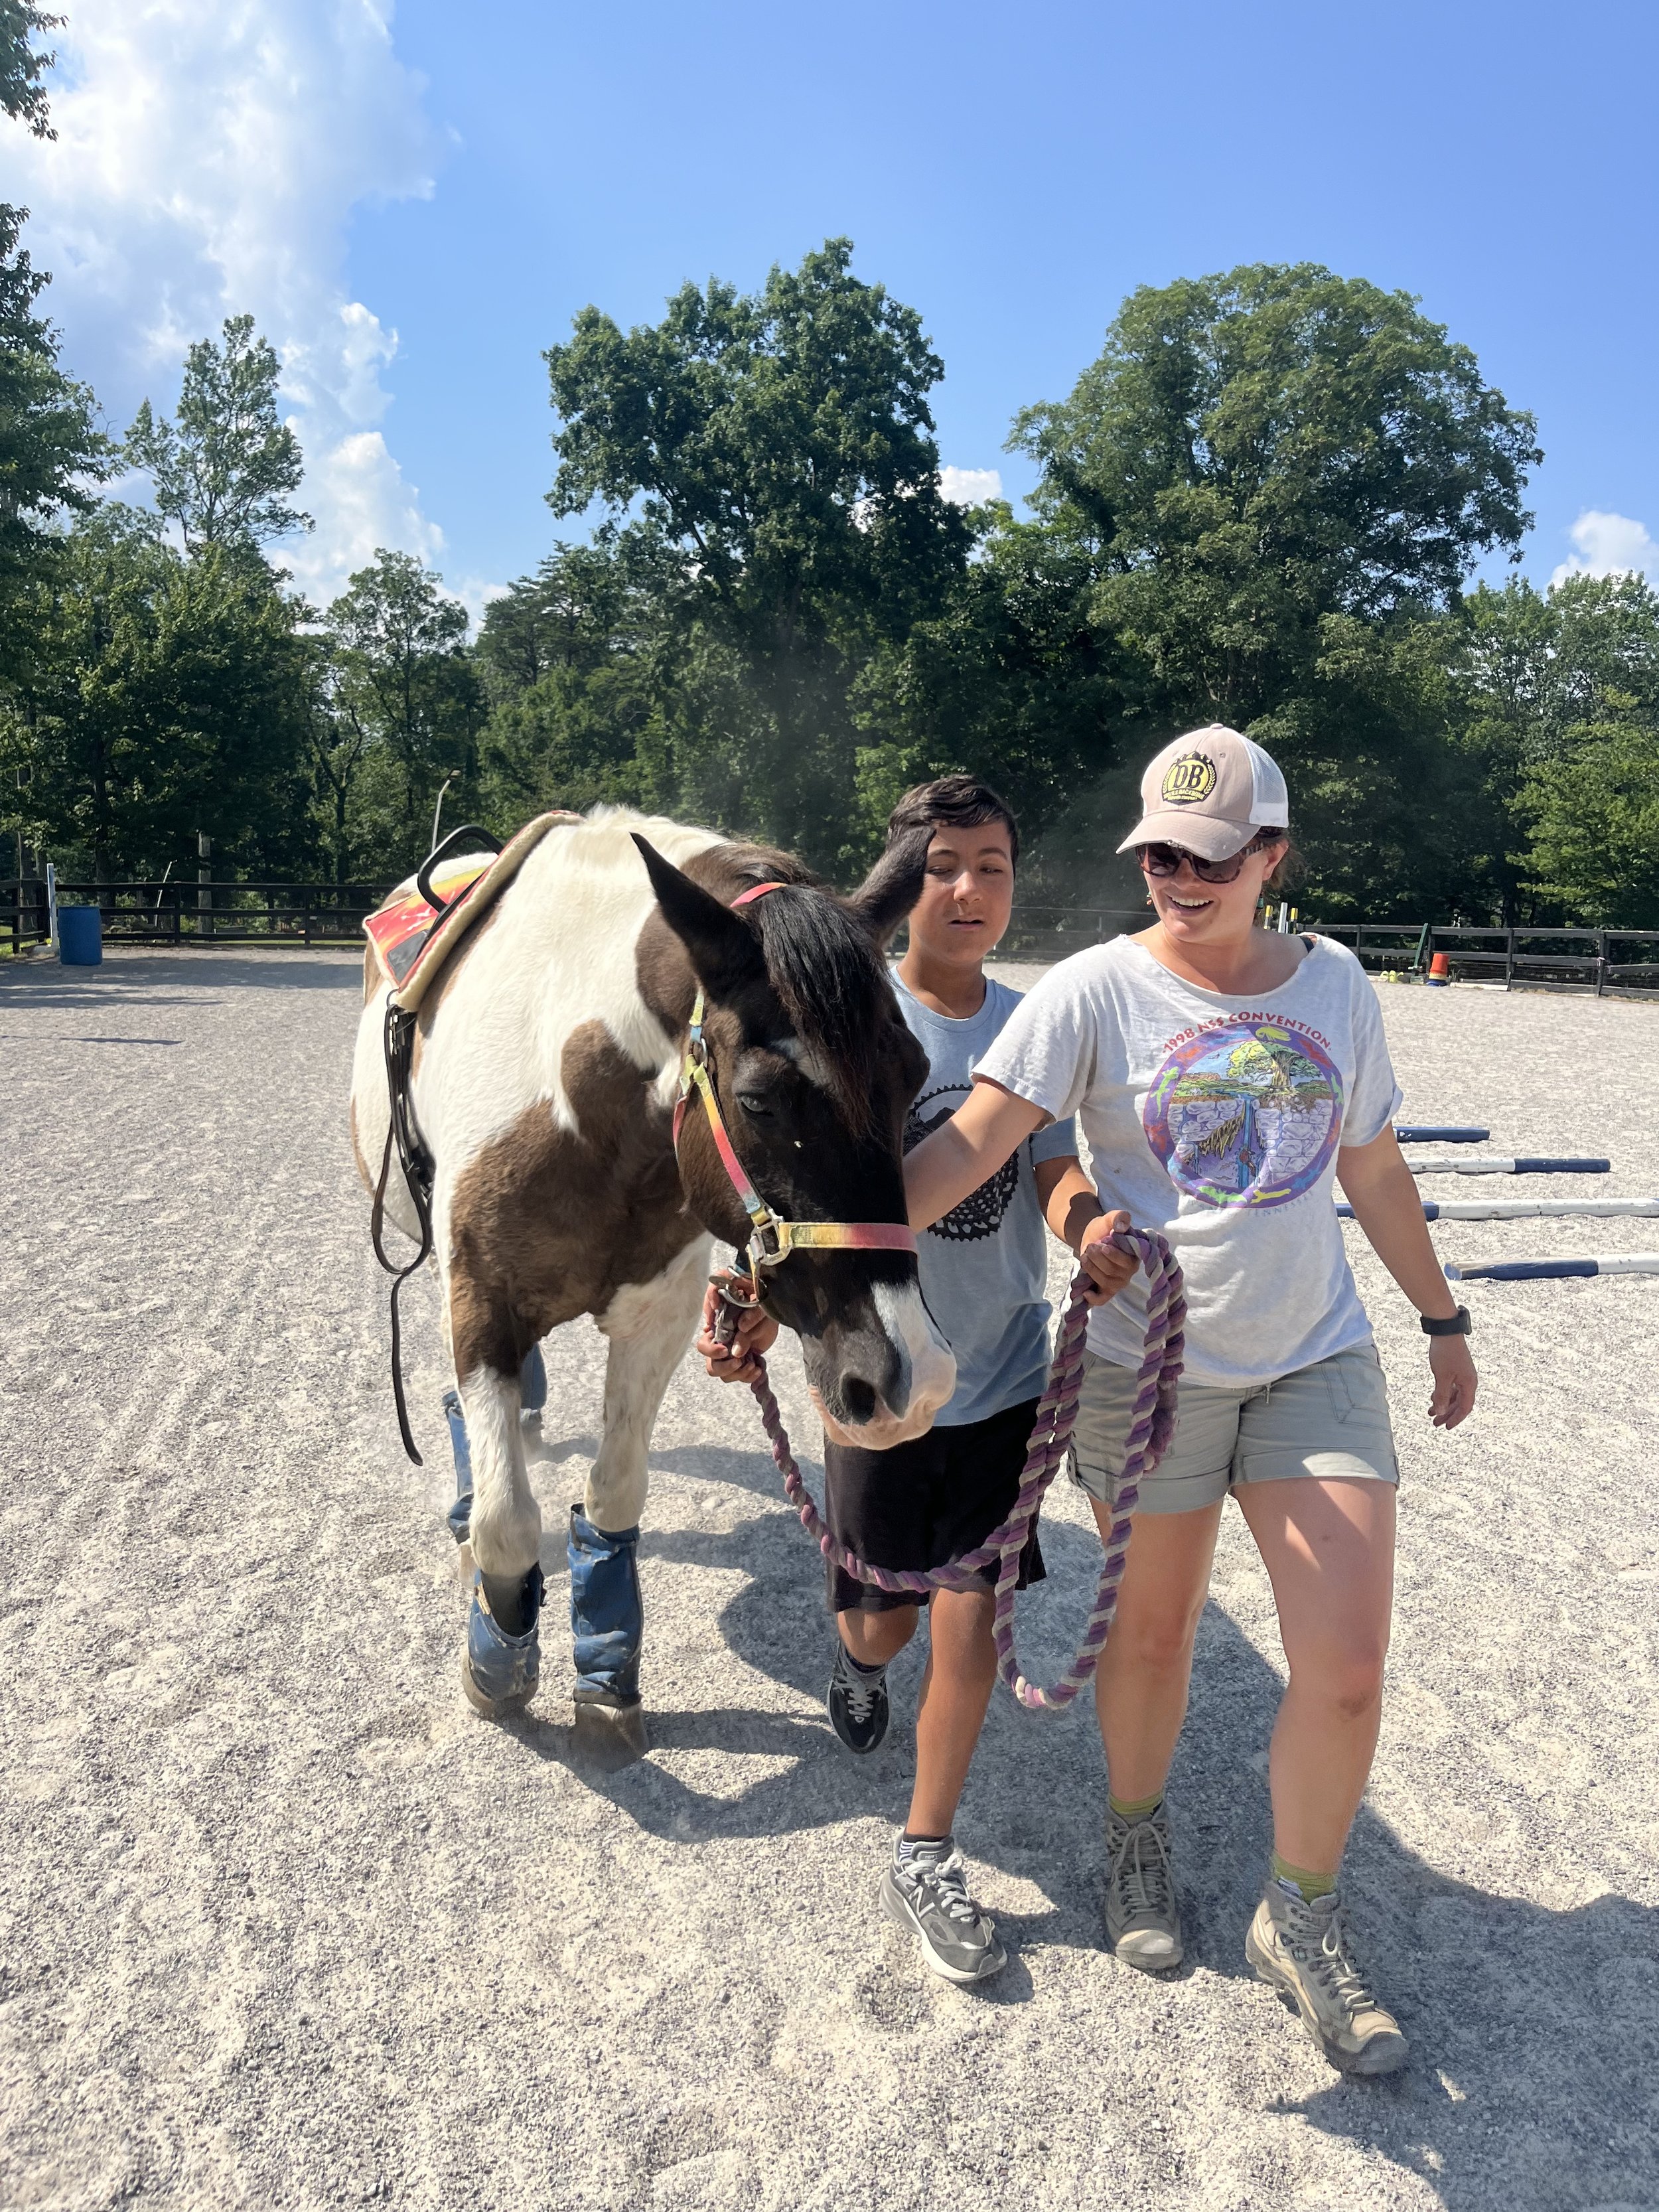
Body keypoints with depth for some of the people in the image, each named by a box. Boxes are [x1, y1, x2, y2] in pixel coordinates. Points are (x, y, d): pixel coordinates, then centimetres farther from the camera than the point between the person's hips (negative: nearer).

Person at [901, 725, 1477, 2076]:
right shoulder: (1097, 990, -11)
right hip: (1148, 1363, -2)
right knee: (1154, 1629, 14)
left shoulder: (1336, 986, 1)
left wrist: (1443, 1320, 19)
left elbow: (1374, 1169, 13)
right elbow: (969, 1146, -20)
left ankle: (1303, 1918, 26)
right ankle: (1138, 1835, 44)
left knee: (1348, 1668, 0)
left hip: (1318, 1358, 3)